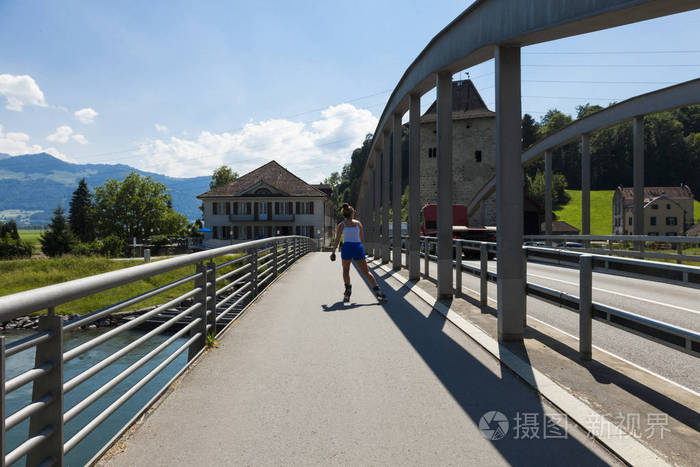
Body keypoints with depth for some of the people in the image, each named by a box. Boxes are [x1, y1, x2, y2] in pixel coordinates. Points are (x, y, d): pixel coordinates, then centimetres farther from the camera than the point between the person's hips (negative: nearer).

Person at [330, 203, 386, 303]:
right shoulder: (358, 223, 11)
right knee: (366, 271, 3)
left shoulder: (341, 225, 6)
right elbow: (362, 239, 13)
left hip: (347, 247, -1)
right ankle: (377, 290, -8)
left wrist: (333, 252, 11)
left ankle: (348, 289, 9)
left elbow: (337, 240, 3)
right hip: (358, 247, 1)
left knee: (346, 270, 20)